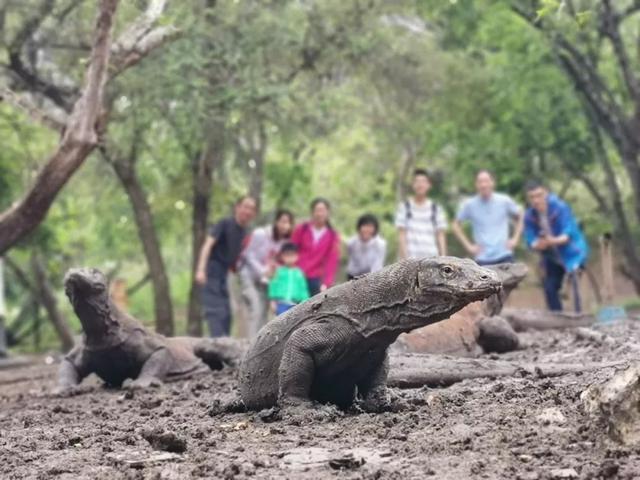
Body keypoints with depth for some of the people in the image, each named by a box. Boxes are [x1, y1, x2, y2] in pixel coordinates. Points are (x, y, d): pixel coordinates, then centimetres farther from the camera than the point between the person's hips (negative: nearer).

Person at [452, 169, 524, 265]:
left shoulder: (504, 201, 0)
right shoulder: (469, 205, -1)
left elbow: (520, 216, 14)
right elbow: (456, 225, 11)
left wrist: (515, 239, 5)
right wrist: (468, 245, 3)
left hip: (504, 257, 0)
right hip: (483, 259, 0)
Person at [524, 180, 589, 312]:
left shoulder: (560, 207, -22)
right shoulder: (529, 216, -9)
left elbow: (569, 233, -29)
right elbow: (530, 240, -12)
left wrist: (556, 241, -49)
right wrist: (538, 244, -37)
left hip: (571, 252, -5)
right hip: (551, 257, 5)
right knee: (549, 288, 3)